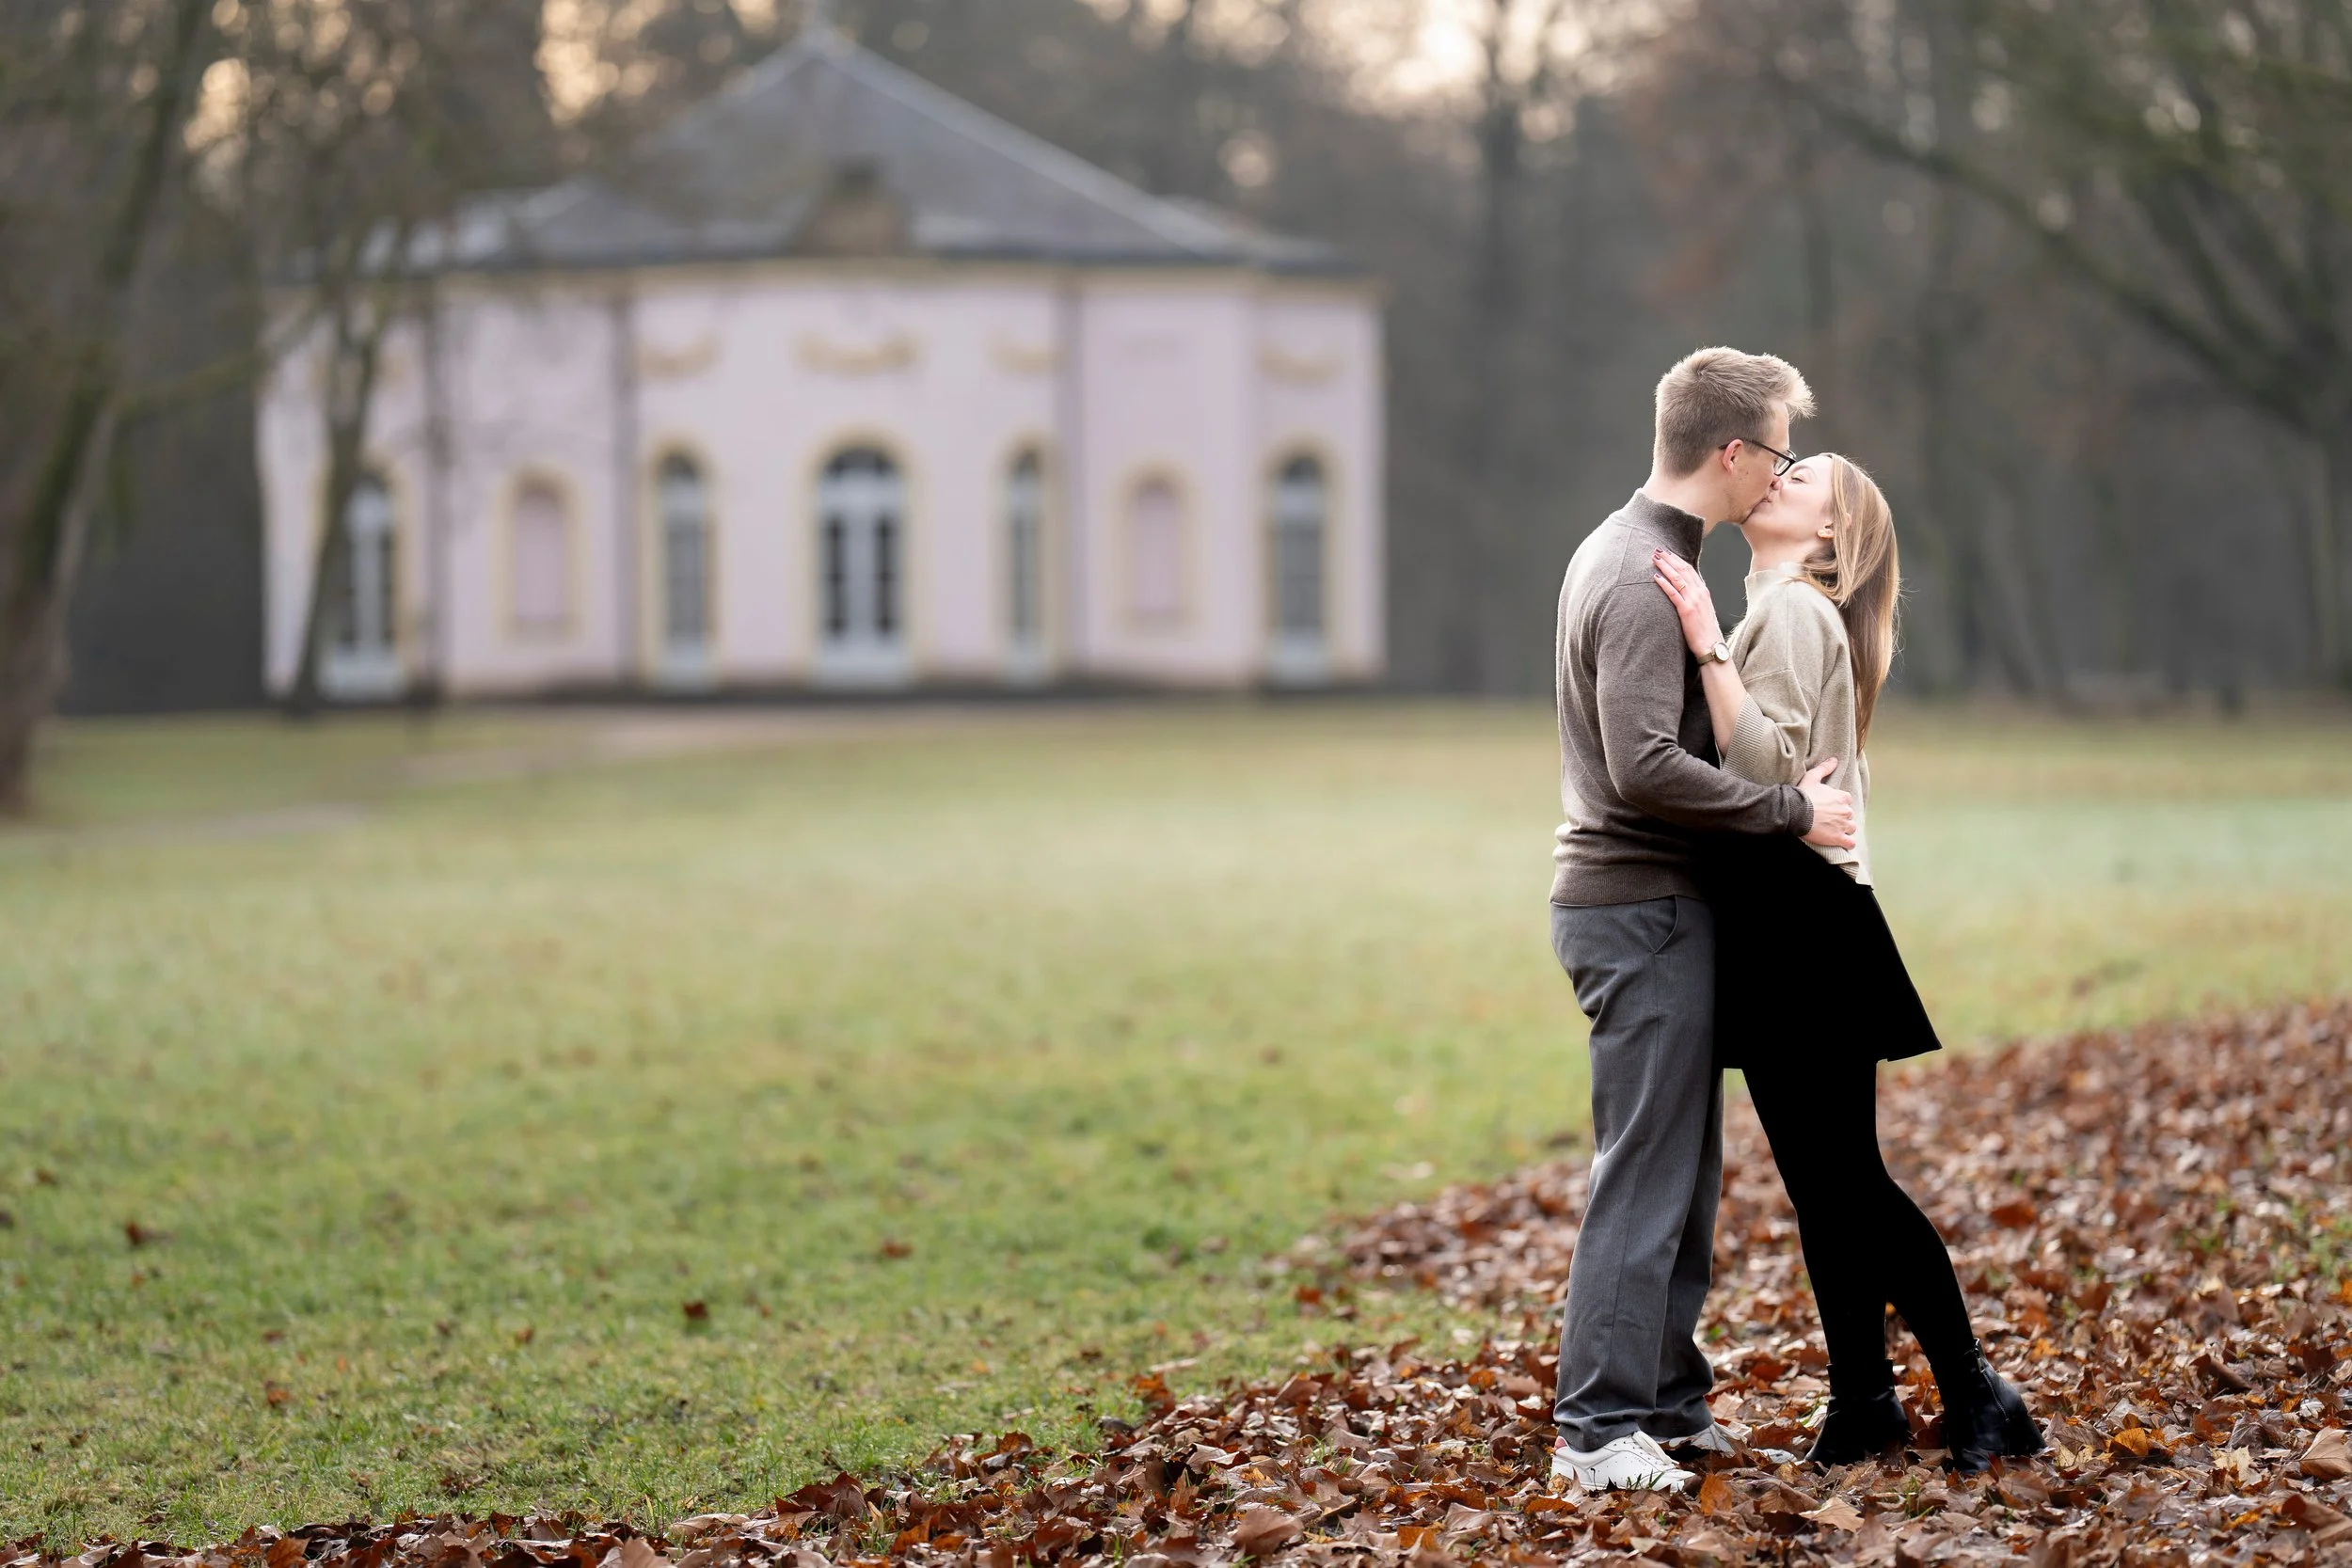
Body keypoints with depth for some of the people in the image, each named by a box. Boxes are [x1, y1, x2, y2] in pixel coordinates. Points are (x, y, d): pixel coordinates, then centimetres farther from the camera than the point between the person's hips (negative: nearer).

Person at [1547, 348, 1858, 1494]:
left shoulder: (1619, 551, 16)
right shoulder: (1645, 581, -17)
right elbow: (1646, 765, -27)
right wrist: (1790, 812, -19)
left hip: (1643, 906, 10)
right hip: (1643, 911, -10)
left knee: (1684, 1169, 15)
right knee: (1645, 1175, -8)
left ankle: (1668, 1401, 22)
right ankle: (1597, 1431, -6)